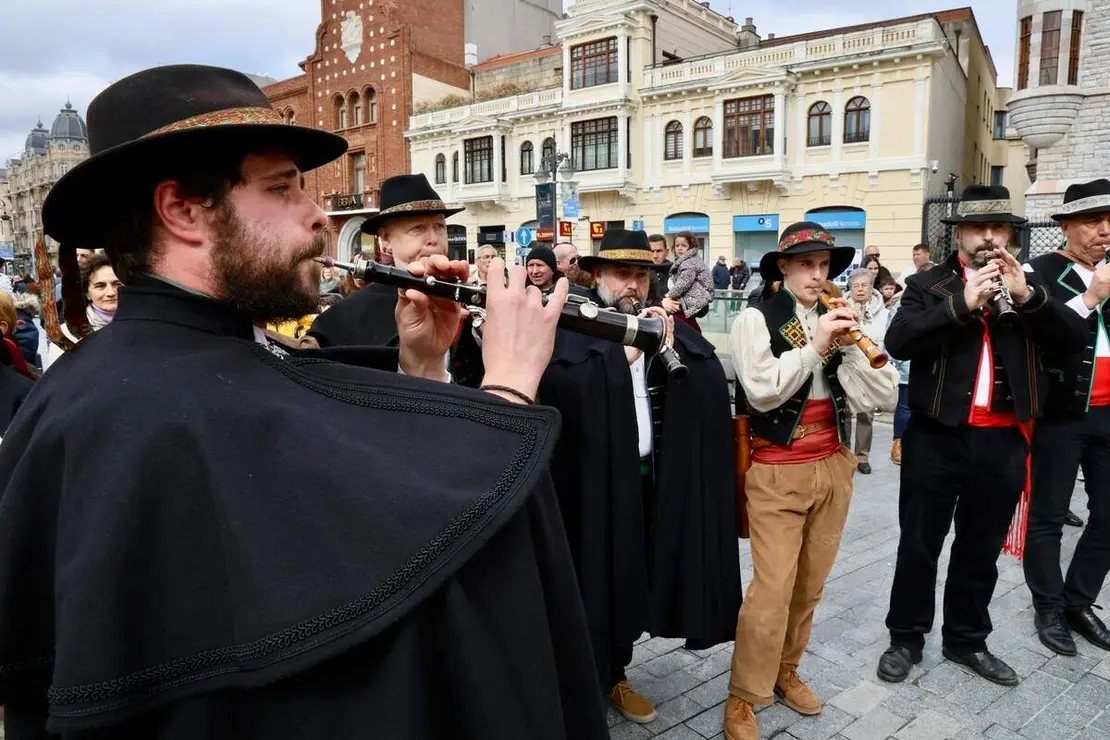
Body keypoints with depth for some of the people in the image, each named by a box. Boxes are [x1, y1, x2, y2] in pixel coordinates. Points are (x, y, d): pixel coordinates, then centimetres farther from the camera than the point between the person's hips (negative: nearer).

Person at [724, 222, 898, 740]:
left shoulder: (836, 321, 6)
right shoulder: (756, 318, -7)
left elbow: (881, 396, -1)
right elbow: (762, 392, -20)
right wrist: (814, 345, -22)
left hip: (833, 468, 5)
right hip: (778, 473, -5)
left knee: (809, 586, 14)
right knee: (772, 591, -7)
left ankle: (785, 669, 35)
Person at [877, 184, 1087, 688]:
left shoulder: (1027, 286, 9)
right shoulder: (927, 285, -1)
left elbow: (1075, 339, -3)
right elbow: (898, 343, -16)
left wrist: (1027, 296, -17)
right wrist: (963, 303, -22)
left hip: (1004, 442, 3)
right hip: (937, 437, -3)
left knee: (982, 550, 16)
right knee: (919, 544, 8)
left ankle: (967, 640, 34)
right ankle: (906, 638, 25)